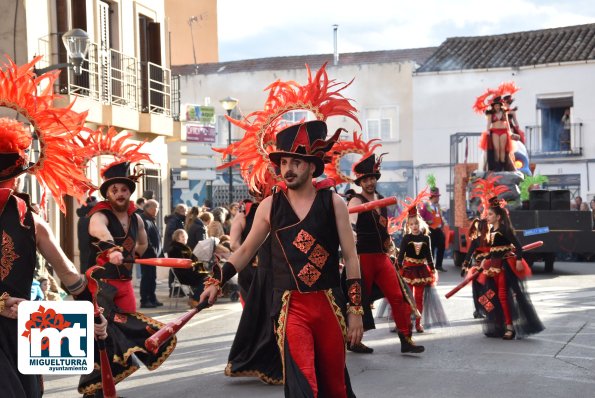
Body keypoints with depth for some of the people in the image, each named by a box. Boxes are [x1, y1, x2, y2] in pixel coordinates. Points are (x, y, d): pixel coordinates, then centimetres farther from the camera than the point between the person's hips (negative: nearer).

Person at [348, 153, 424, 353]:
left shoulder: (381, 199, 13)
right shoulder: (357, 201, -10)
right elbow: (350, 222, -32)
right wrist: (352, 232, -51)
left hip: (382, 257, 6)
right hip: (364, 257, -6)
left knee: (397, 296, -1)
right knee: (361, 299, 2)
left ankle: (406, 339, 2)